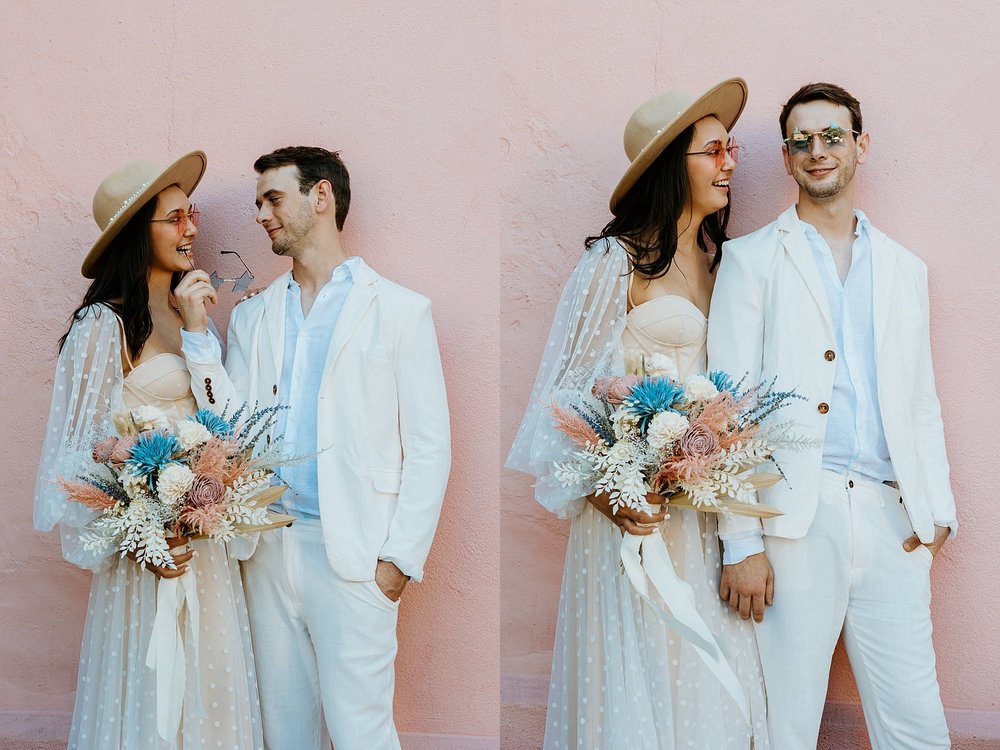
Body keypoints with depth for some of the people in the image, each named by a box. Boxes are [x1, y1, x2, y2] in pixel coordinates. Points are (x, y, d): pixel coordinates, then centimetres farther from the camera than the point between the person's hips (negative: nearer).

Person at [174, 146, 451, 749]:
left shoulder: (400, 310, -1)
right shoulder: (253, 317, 13)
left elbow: (430, 445, -3)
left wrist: (401, 557, -10)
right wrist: (198, 332, -1)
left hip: (352, 554, -5)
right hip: (270, 547, 5)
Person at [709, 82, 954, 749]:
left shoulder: (905, 269, 19)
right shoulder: (753, 259, 6)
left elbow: (922, 402, 19)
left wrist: (937, 510, 3)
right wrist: (740, 544, -8)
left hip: (891, 519, 3)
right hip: (797, 517, -3)